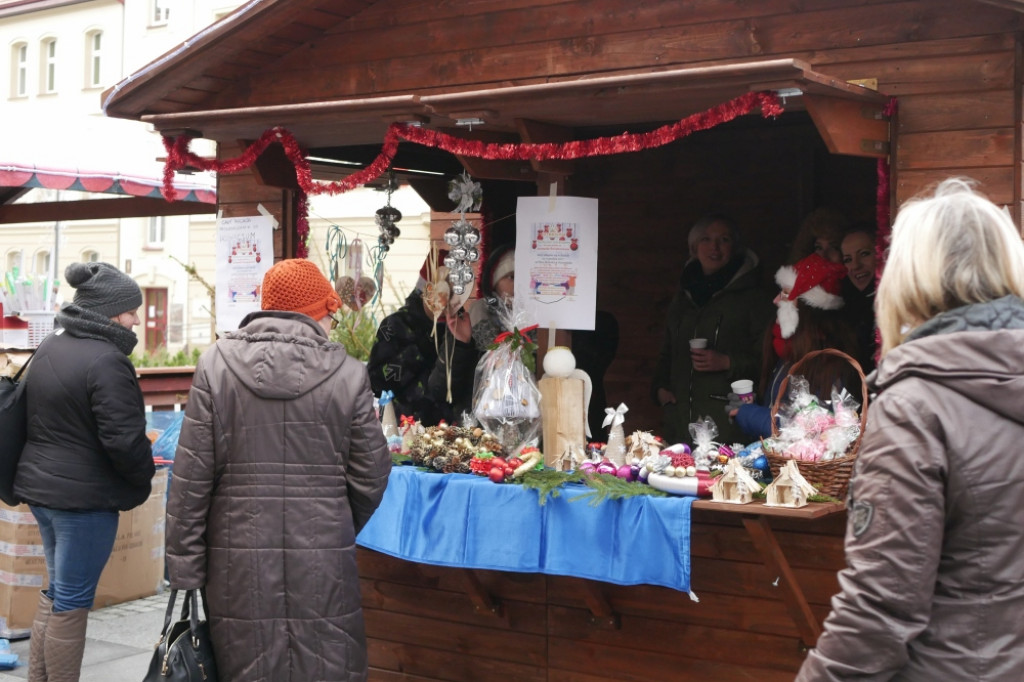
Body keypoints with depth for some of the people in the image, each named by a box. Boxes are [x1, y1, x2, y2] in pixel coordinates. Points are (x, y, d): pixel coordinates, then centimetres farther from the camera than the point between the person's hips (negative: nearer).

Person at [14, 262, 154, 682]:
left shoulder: (49, 348, 9)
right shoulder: (106, 361, -20)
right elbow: (124, 439, -22)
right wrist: (142, 483, -5)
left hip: (39, 485, 9)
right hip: (84, 497, -9)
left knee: (57, 592, 20)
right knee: (72, 603, 1)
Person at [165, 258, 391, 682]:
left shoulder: (215, 366, -2)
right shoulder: (349, 374, -3)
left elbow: (192, 478, -3)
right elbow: (370, 477, 1)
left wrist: (185, 569, 3)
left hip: (241, 561, 1)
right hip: (323, 564, -1)